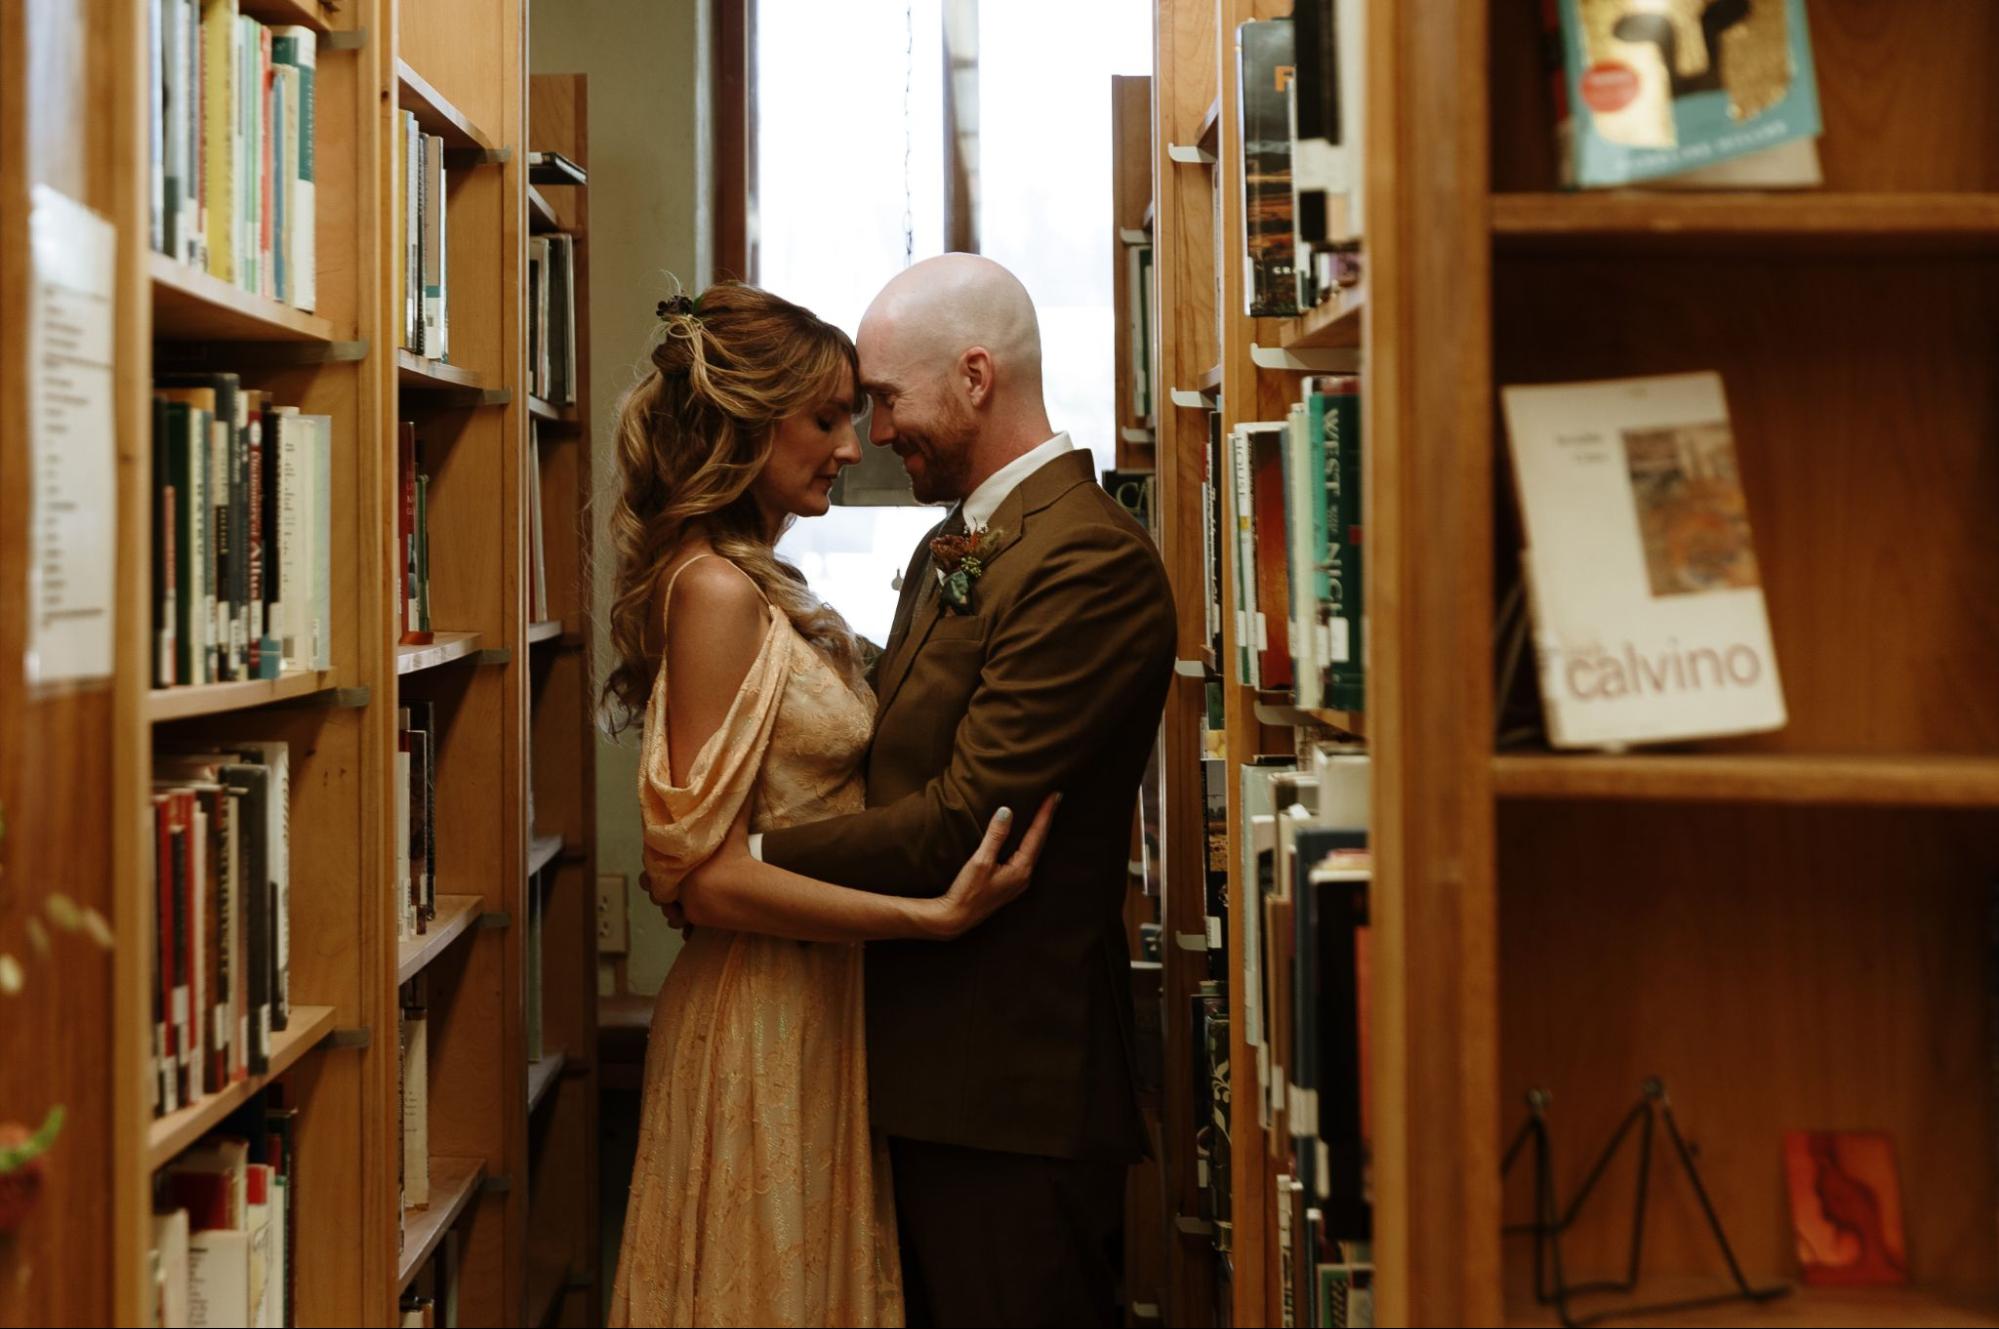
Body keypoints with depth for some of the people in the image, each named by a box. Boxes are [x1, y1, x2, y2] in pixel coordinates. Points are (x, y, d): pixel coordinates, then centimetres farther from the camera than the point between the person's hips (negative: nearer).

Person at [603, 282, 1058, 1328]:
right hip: (763, 1018, -9)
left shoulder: (767, 590, 12)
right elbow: (709, 876, -21)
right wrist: (934, 916, -24)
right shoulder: (716, 589, -17)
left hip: (821, 1008, 9)